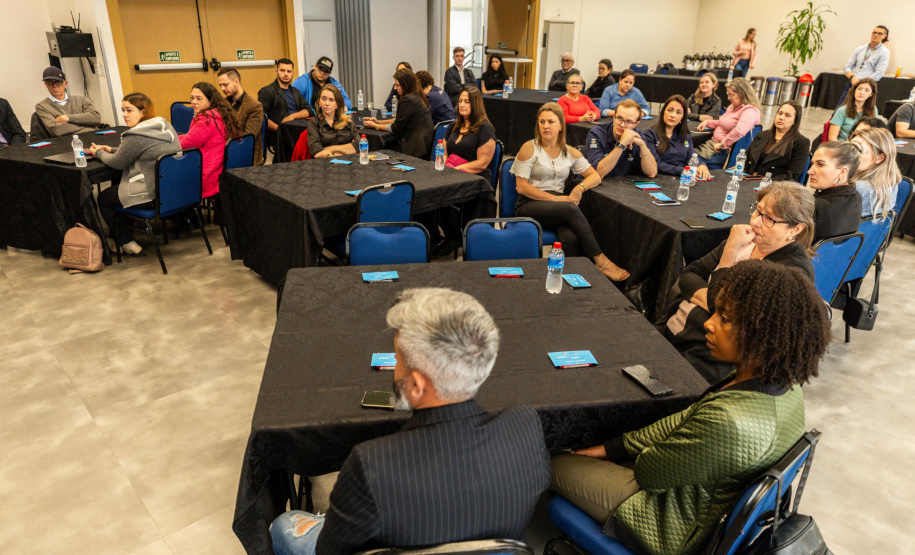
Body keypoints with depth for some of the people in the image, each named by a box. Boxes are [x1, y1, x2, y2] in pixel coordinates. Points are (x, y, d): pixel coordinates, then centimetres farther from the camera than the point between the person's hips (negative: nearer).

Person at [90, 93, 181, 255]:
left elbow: (117, 163, -6)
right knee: (116, 182, 28)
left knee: (104, 198, 14)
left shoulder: (136, 135, -19)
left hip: (152, 196, -9)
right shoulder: (165, 125, 8)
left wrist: (99, 153, 12)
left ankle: (125, 242, 21)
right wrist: (111, 149, 20)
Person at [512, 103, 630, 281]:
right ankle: (600, 260, -26)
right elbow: (522, 187, -7)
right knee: (571, 209, -32)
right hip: (529, 206, -3)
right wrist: (555, 198, -13)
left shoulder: (570, 152, 12)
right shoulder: (529, 148, -1)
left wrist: (580, 187, -10)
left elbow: (595, 176, 12)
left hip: (559, 207, 3)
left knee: (571, 238, -32)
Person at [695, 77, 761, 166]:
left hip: (725, 151, -10)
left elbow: (739, 131, -33)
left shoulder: (750, 111, -16)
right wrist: (707, 122, 16)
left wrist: (722, 144, -26)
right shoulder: (733, 107, 17)